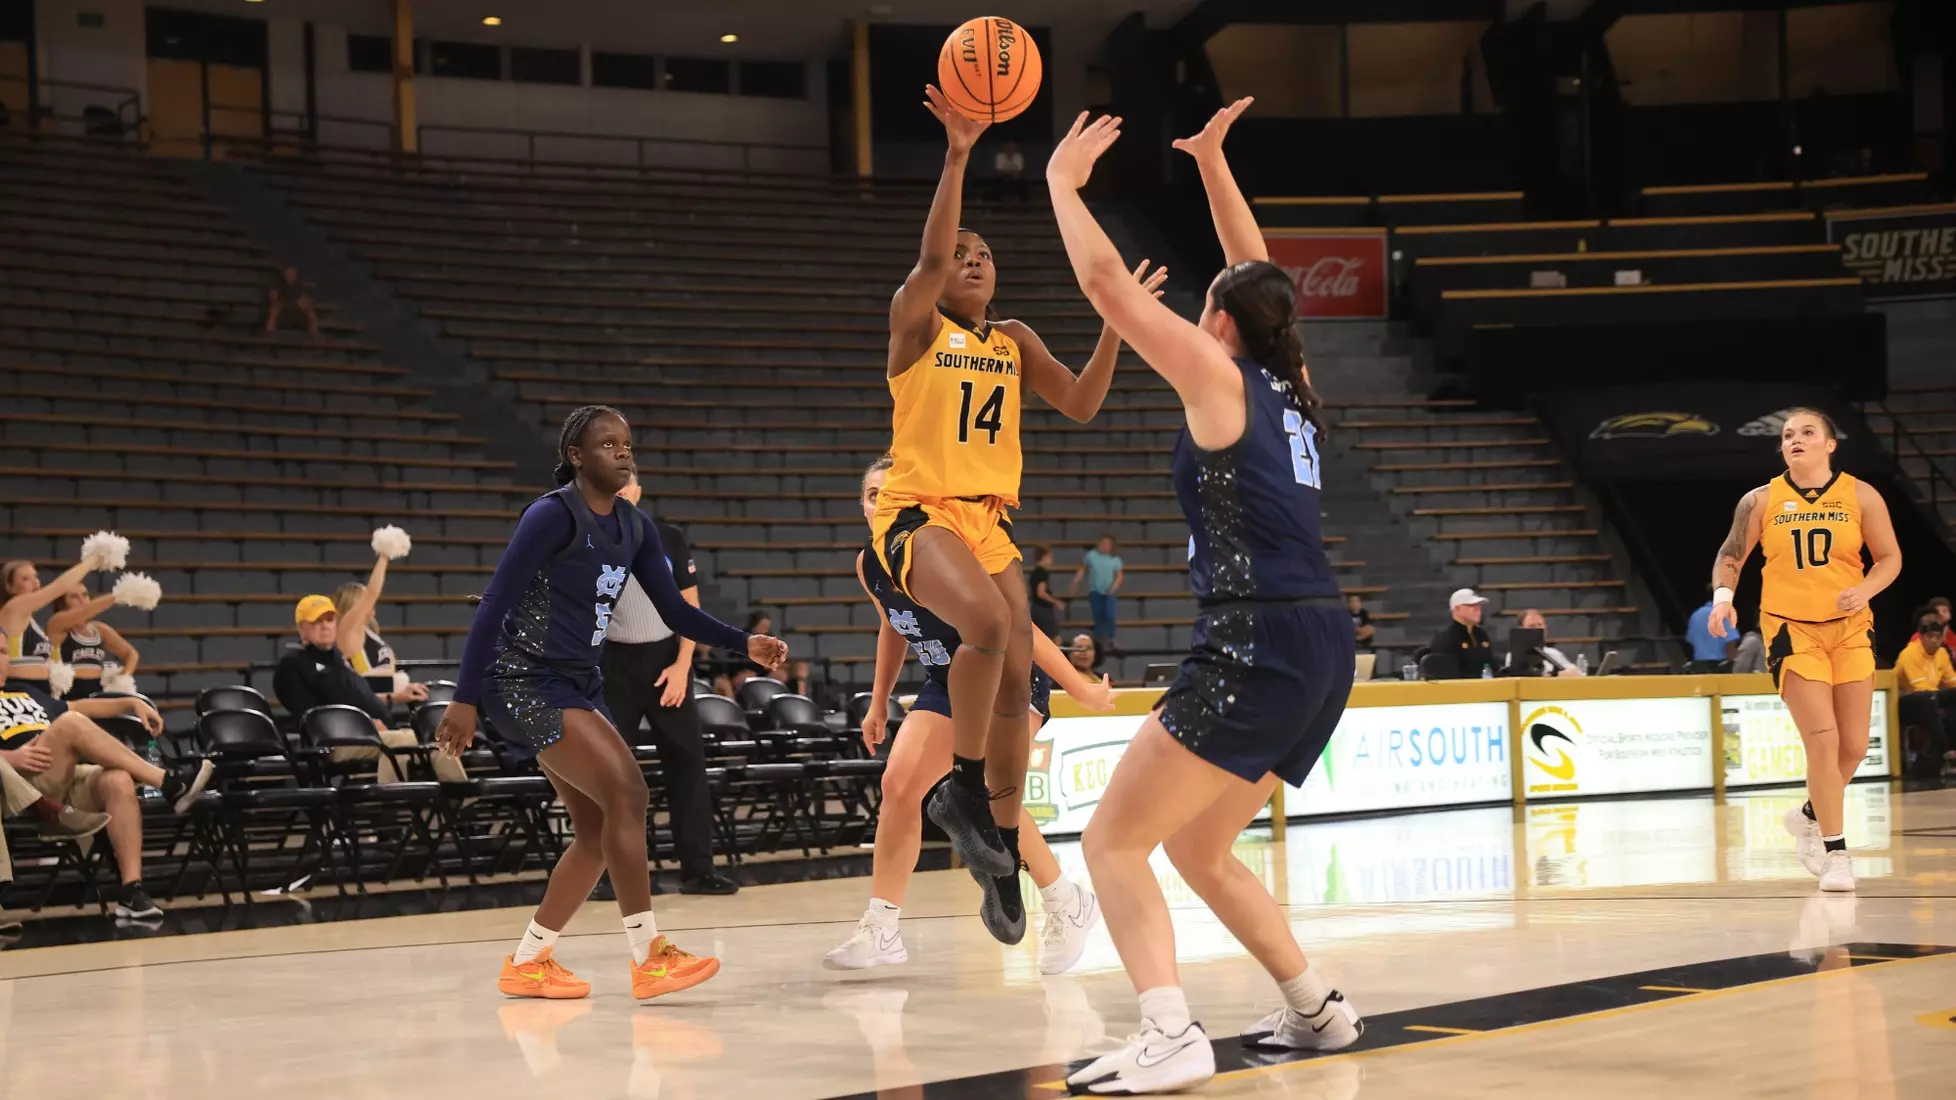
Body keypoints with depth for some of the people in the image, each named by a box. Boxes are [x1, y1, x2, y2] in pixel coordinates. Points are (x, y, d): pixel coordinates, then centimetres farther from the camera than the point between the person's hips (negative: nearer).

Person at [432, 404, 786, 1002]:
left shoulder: (635, 528, 9)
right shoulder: (553, 515, -15)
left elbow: (675, 611, 13)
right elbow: (494, 604, -17)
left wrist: (744, 644, -2)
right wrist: (465, 699, -21)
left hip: (579, 684, 9)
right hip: (526, 681, -9)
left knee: (598, 832, 7)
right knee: (625, 789, -20)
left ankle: (527, 962, 19)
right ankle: (648, 958, -18)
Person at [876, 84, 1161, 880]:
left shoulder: (1013, 341, 14)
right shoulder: (916, 325, -2)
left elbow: (1080, 404, 5)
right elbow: (930, 257, -21)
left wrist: (1115, 327, -6)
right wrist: (956, 157, -30)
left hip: (987, 520, 6)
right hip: (918, 513, -6)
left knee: (1017, 681, 1)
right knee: (989, 621, -32)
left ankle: (1004, 853, 13)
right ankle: (963, 785, -16)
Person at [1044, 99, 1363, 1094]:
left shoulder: (1219, 378, -4)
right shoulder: (1290, 385, 15)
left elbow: (1105, 284, -4)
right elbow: (1258, 280, 30)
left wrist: (1064, 182, 9)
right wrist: (1213, 166, 30)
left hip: (1258, 647, -9)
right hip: (1323, 647, 9)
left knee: (1113, 840, -8)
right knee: (1197, 848, 23)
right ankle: (1316, 1010, 26)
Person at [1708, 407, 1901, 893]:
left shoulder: (1860, 496, 0)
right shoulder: (1761, 501, 0)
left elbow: (1890, 558, 2)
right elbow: (1731, 555, 7)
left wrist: (1865, 590, -17)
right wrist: (1722, 596, -13)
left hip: (1849, 628, 2)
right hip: (1791, 628, -2)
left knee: (1854, 745, 4)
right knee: (1822, 739, -13)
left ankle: (1811, 816, 31)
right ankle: (1835, 853, -3)